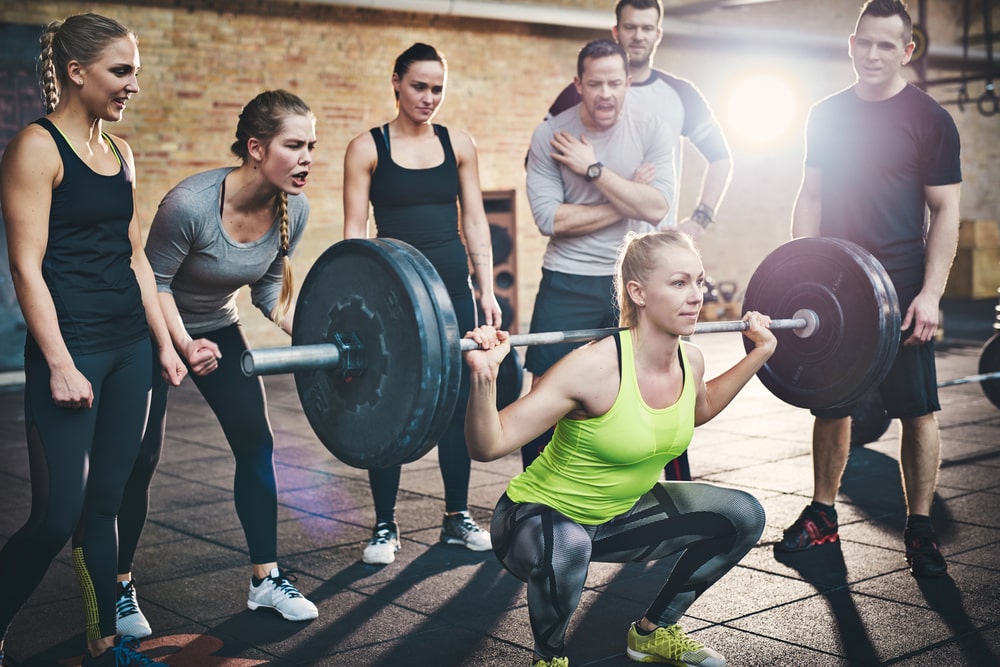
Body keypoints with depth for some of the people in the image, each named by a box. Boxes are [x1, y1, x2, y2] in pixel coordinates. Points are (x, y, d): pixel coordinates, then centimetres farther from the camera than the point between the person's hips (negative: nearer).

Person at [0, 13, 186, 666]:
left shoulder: (120, 153, 13)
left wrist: (165, 343, 13)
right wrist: (59, 366, -17)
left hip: (130, 347, 7)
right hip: (71, 346, -7)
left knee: (104, 503, 12)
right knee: (58, 516, -5)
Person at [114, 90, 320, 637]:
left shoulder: (293, 210, -16)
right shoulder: (190, 203, -34)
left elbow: (269, 287, -2)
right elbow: (154, 281, -21)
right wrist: (185, 346, -33)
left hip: (218, 326, 5)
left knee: (256, 443, -1)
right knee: (139, 458, -2)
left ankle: (266, 580, 10)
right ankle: (120, 587, 14)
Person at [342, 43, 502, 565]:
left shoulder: (459, 145, 8)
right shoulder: (367, 148, 0)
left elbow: (474, 220, 9)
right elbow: (355, 230, -3)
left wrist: (487, 290, 3)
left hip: (453, 287, 3)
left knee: (458, 402, 7)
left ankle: (458, 518, 21)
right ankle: (385, 527, 11)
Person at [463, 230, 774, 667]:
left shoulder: (690, 362, -8)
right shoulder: (595, 368, -31)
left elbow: (698, 410, 19)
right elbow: (487, 446, -31)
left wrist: (758, 355, 13)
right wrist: (483, 377, -48)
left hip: (617, 515, 7)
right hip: (539, 517, -7)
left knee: (743, 516, -1)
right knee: (566, 545, -41)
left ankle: (653, 631, 18)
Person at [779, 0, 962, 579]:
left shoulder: (930, 120, -3)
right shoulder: (827, 116, 9)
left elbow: (946, 212, -4)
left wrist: (930, 294, -13)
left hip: (902, 290, -3)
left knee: (917, 410, -1)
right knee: (830, 404, 9)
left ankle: (920, 529, 9)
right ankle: (823, 516, 22)